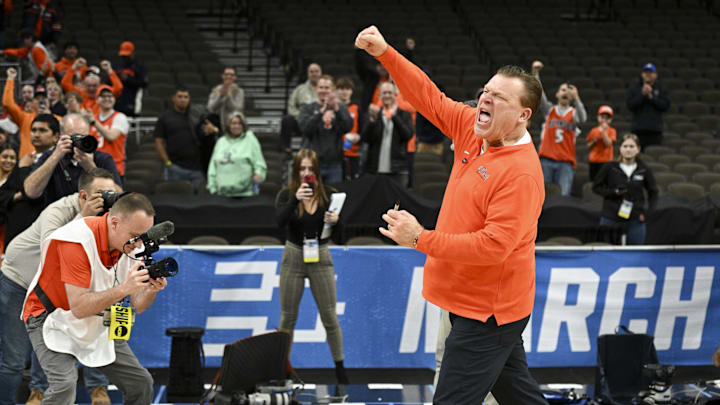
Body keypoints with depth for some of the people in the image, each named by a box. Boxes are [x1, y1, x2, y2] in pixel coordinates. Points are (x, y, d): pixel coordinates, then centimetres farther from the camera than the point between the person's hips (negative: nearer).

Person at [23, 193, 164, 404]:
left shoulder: (131, 242, -9)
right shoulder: (78, 241, -30)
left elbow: (137, 306, -4)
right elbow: (78, 307, -34)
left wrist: (151, 290, -26)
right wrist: (123, 289, -41)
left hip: (97, 324, 7)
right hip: (52, 320, -7)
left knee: (141, 383, 2)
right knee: (64, 384, -30)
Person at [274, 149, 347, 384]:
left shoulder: (326, 195, -1)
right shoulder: (286, 195, -6)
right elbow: (281, 222, -24)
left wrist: (334, 221, -19)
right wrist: (295, 199, -39)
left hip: (321, 258, 1)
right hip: (294, 257, -1)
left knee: (330, 317, 3)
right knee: (288, 318, 6)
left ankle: (340, 368, 13)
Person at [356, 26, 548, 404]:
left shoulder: (521, 172, -25)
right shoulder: (475, 129, 1)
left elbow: (494, 246, -29)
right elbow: (430, 99, 7)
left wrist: (421, 239, -26)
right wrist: (385, 53, -5)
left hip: (487, 312, -9)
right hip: (474, 301, 9)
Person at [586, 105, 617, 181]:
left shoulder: (612, 131, -1)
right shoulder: (593, 131, 9)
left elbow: (608, 143, -14)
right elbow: (588, 146, 14)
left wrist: (604, 131, -18)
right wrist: (594, 141, -6)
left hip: (605, 161, -4)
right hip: (593, 160, 4)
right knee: (593, 180, 5)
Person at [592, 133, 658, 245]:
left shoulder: (644, 170, 1)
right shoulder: (610, 168, -4)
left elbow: (653, 193, 13)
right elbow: (596, 187, 4)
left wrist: (649, 211, -2)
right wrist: (613, 192, -12)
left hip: (635, 220, 1)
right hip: (611, 219, -1)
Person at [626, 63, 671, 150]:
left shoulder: (661, 89, 11)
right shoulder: (634, 88, 10)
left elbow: (666, 105, -2)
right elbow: (630, 105, -2)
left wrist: (651, 97, -9)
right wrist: (642, 94, -11)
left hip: (655, 130, 0)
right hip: (638, 129, 0)